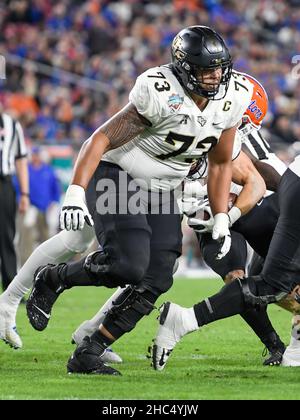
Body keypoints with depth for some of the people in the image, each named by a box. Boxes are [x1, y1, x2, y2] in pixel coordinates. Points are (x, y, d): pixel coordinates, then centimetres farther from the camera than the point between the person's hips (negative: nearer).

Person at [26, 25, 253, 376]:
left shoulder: (230, 100, -4)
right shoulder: (162, 95, -25)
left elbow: (220, 163, 11)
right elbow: (101, 139, -23)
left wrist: (221, 221, 7)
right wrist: (75, 193, -33)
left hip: (159, 190, 7)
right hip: (115, 177, -7)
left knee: (155, 281, -5)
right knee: (128, 265, -26)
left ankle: (87, 356, 4)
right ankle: (52, 280, 1)